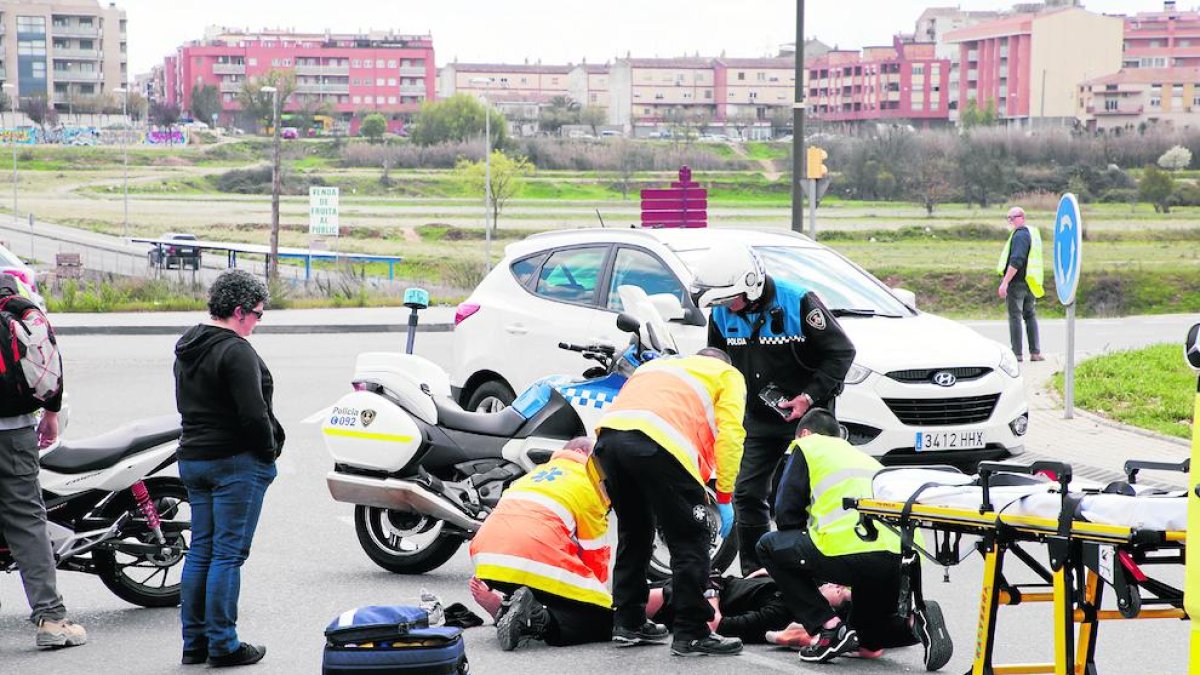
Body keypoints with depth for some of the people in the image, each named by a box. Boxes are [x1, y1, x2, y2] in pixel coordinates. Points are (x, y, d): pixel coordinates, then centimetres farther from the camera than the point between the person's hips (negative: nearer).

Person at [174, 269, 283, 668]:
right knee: (228, 554, -5)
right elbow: (253, 414, -22)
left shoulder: (187, 349, 14)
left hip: (193, 458, 9)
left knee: (200, 552, 12)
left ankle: (194, 642, 15)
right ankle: (223, 646, -2)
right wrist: (269, 451, -7)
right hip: (237, 462, -9)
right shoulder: (236, 352, -17)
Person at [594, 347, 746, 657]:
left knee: (634, 534, 24)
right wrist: (724, 498, 9)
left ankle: (628, 622, 28)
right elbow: (729, 434, 8)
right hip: (659, 444, -6)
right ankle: (692, 633, 4)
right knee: (690, 540, 5)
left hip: (608, 437, 6)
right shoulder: (727, 375, 24)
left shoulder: (655, 365, 40)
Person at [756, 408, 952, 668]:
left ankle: (829, 629, 5)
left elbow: (786, 515, 12)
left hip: (854, 551, -7)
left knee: (770, 546, 18)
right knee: (868, 638, 31)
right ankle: (916, 620, -1)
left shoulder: (807, 446, 18)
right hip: (905, 558, 7)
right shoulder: (864, 457, 36)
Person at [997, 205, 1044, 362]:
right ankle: (1035, 352, 14)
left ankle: (1017, 354, -1)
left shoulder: (1020, 235, -16)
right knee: (1030, 316, 14)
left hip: (1017, 283, -9)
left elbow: (1016, 262, -24)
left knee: (1015, 317, -3)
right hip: (1030, 283, 9)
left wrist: (1005, 282, -24)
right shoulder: (1033, 233, 15)